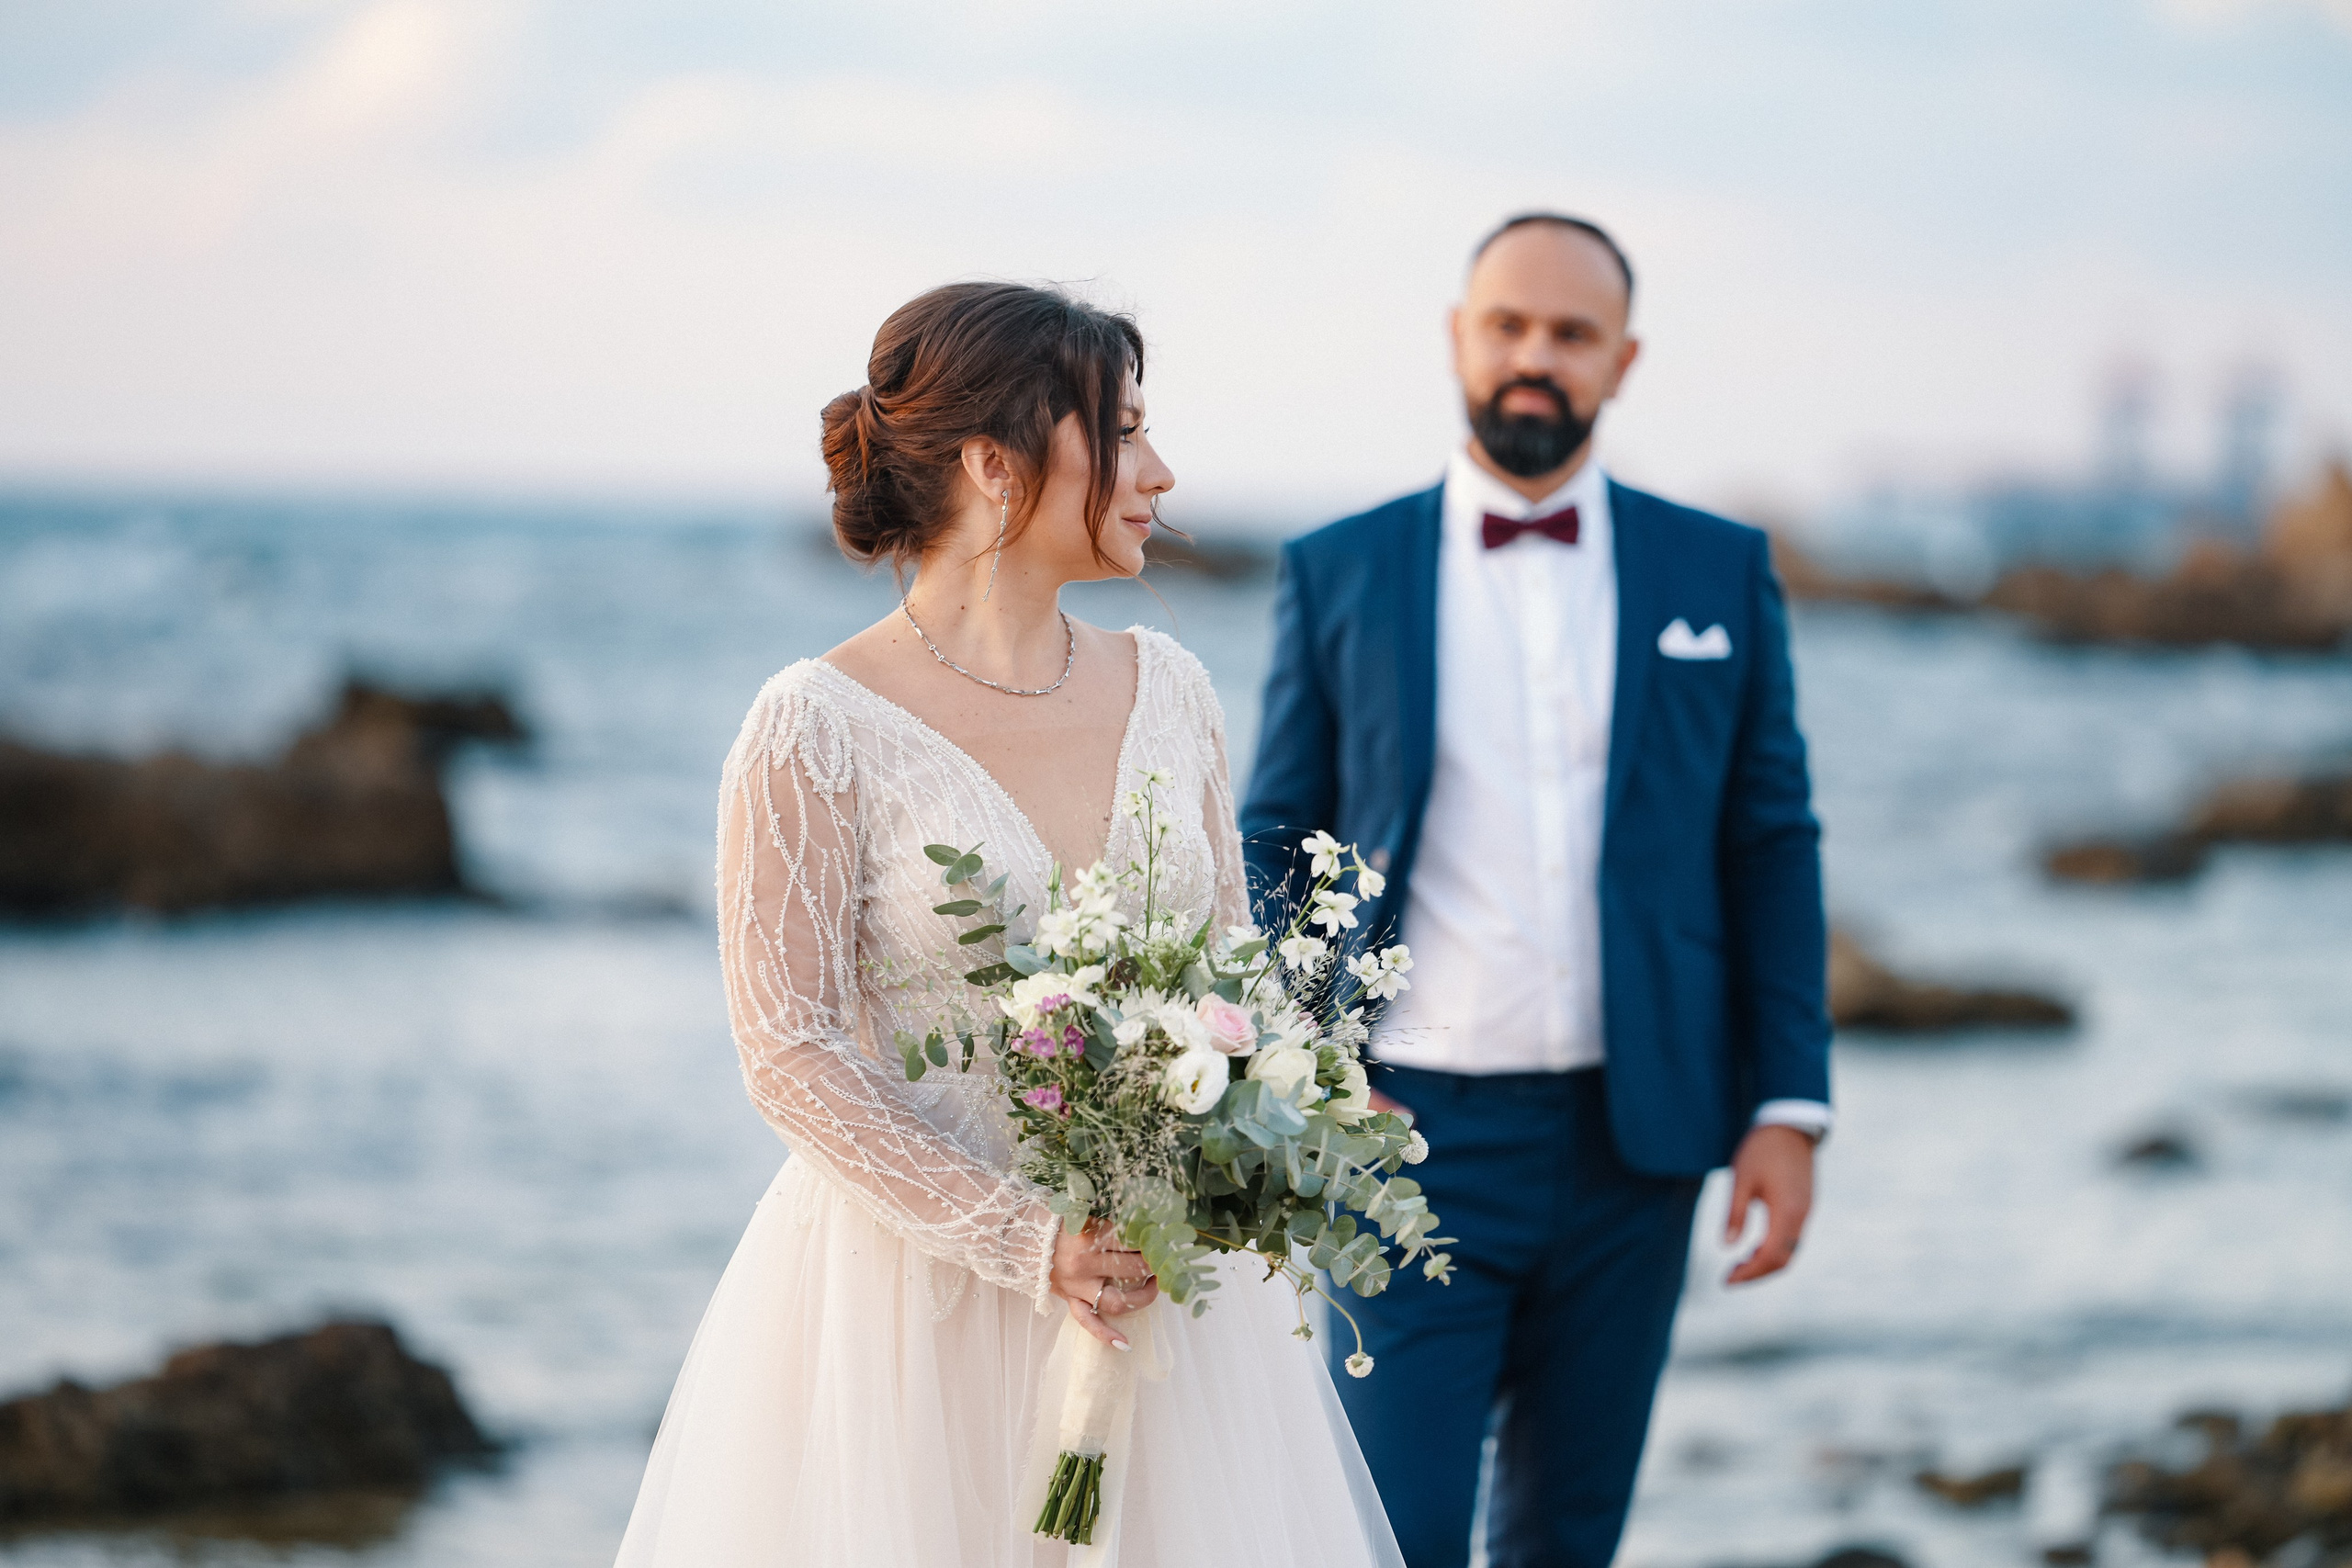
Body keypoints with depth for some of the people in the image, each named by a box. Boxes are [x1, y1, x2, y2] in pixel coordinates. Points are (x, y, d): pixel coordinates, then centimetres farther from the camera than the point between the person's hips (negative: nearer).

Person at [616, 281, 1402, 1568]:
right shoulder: (819, 727, -11)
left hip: (1160, 1289, 5)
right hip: (917, 1292, -5)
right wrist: (1028, 1245, -19)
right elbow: (790, 1055, -12)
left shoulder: (1167, 691, 6)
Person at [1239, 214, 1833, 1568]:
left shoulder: (1720, 573, 6)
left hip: (1632, 1145, 2)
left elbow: (1772, 844, 7)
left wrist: (1789, 1103, 1)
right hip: (1414, 1139, -2)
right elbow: (1274, 848, 7)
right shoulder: (1338, 575, 4)